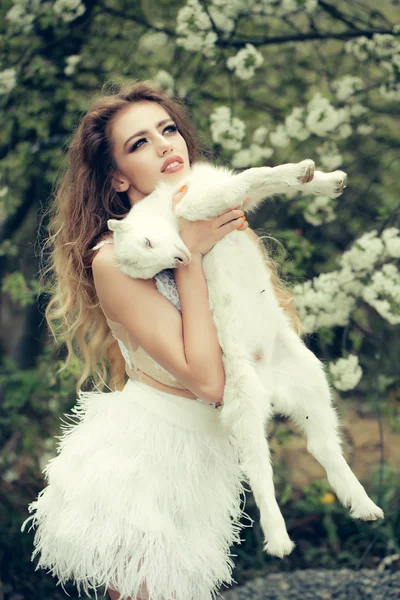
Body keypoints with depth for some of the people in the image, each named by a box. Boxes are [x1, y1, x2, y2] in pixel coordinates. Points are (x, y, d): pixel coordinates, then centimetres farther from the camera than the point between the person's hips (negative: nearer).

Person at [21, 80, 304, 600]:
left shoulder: (213, 226, 5)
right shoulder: (114, 258, -17)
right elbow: (207, 379, -22)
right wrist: (190, 256, -20)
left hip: (203, 456, 7)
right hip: (140, 460, -7)